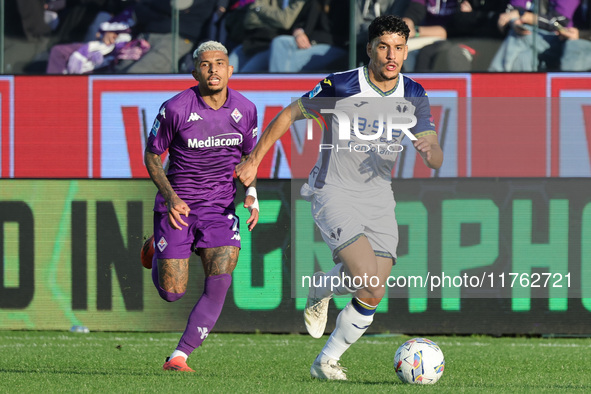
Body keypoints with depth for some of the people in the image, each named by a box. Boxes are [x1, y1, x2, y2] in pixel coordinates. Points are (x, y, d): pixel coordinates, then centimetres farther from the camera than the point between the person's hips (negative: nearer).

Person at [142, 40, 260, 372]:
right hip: (177, 206, -2)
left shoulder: (245, 110, -3)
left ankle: (180, 357, -10)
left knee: (219, 283, -18)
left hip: (220, 207, 2)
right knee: (172, 293, -1)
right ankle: (157, 251, 35)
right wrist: (170, 196, -16)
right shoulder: (175, 109, -14)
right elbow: (152, 156, -2)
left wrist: (252, 194, -2)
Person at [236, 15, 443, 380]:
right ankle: (320, 288, 10)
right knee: (368, 278, -22)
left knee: (373, 296, -3)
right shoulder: (341, 86, -13)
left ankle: (326, 362, 15)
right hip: (334, 194, -5)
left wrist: (430, 150, -25)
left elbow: (436, 161, -1)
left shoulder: (414, 96, 1)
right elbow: (290, 114, 0)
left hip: (379, 196, 5)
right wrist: (254, 160, 0)